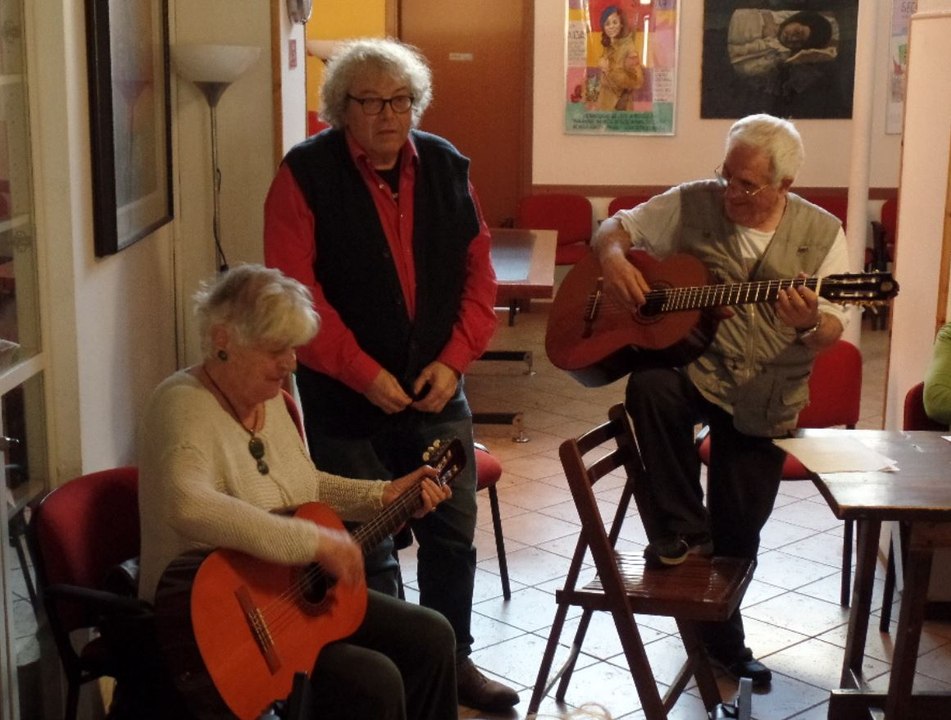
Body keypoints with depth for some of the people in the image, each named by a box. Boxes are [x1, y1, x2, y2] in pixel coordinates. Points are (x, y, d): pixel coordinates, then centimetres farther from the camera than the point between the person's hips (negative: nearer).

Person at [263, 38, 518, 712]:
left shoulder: (447, 165, 3)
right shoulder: (306, 174, -10)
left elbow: (477, 270, 5)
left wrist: (454, 359, -7)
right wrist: (364, 374, -19)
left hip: (437, 387, 4)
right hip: (347, 396, -4)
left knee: (453, 531, 11)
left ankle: (454, 657, 30)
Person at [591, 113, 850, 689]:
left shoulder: (821, 233, -4)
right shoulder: (692, 204, -4)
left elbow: (832, 333, -7)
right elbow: (616, 227, 5)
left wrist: (807, 325, -32)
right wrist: (615, 260, -19)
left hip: (764, 400, 1)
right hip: (690, 366, 0)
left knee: (738, 534, 5)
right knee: (649, 388, -36)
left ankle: (722, 634, 34)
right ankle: (681, 529, -16)